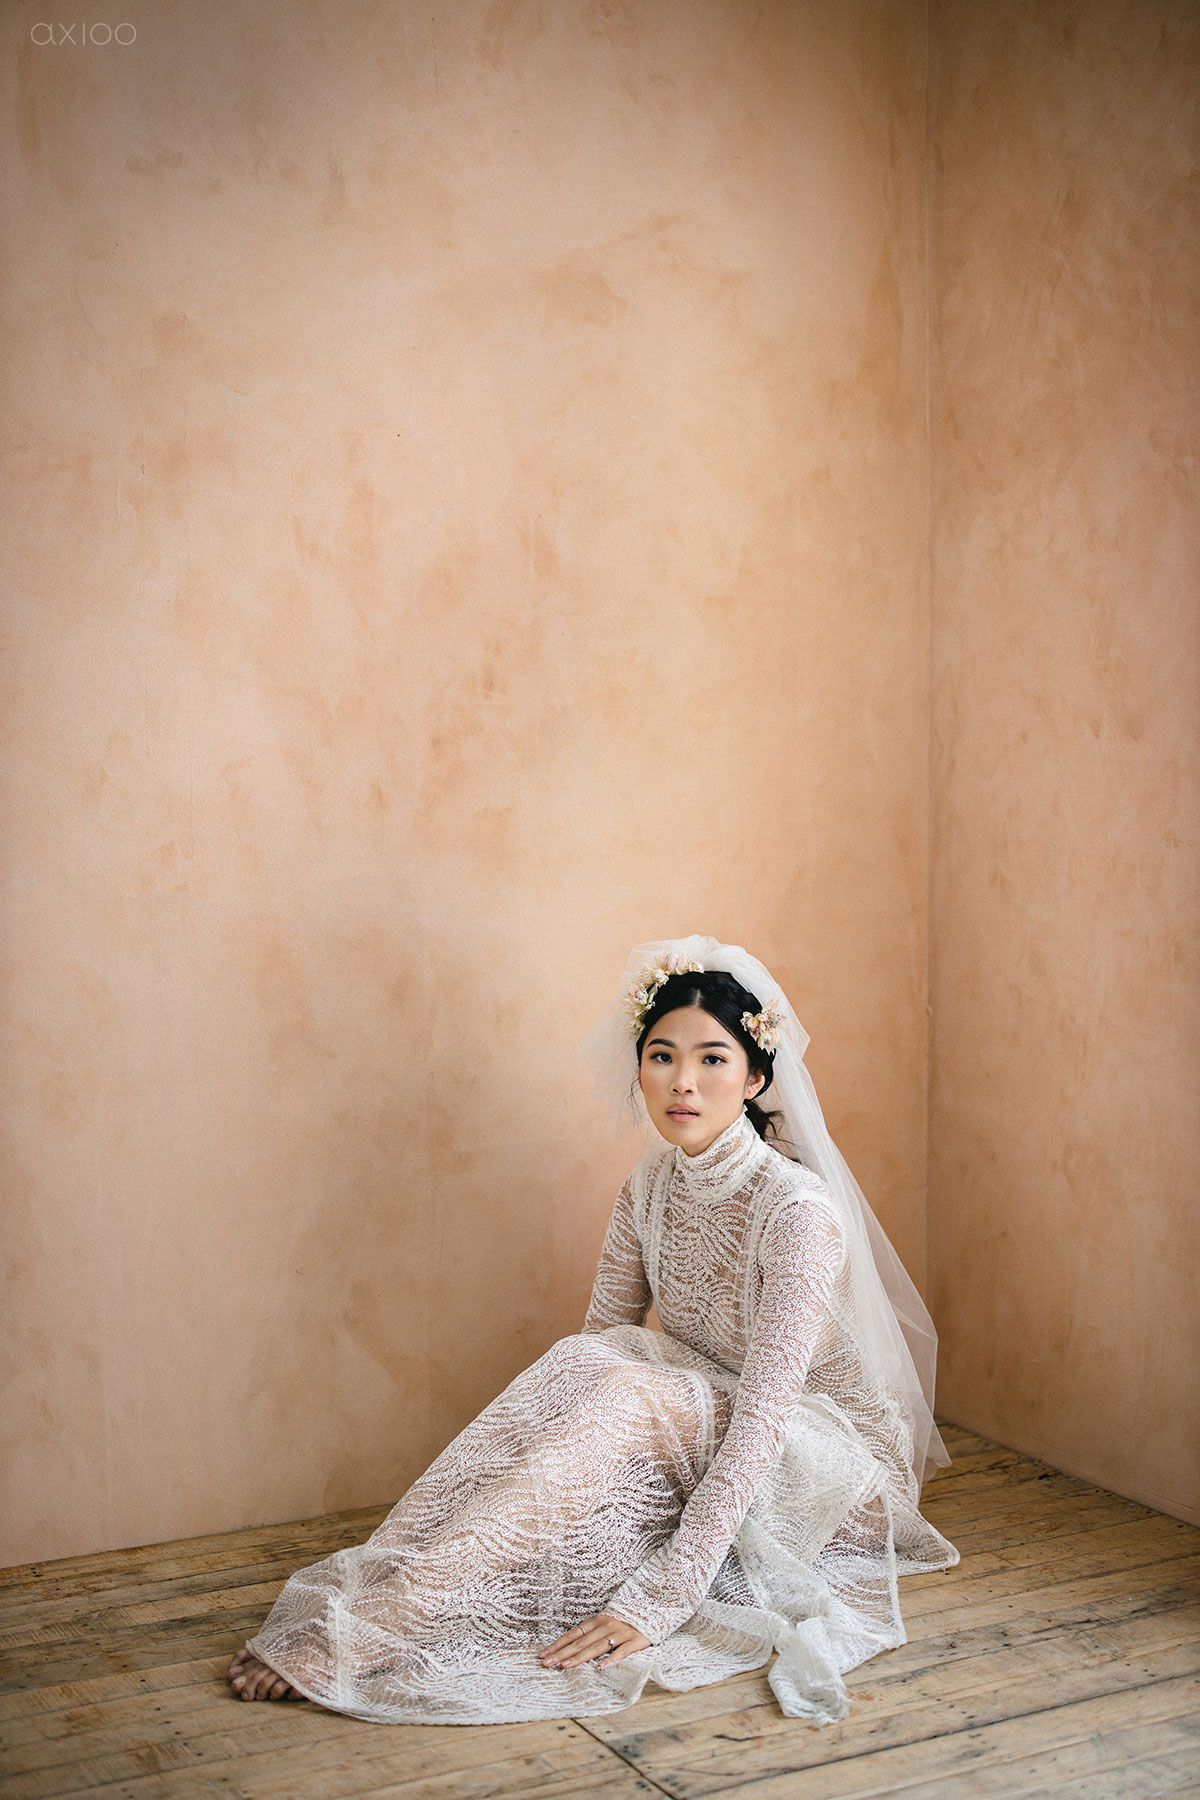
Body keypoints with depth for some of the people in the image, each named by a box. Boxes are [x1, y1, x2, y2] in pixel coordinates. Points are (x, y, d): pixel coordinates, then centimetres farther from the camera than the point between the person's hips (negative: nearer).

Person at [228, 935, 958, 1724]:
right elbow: (599, 1341, -2)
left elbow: (760, 1422, -31)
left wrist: (657, 1600, -36)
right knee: (582, 1365, -25)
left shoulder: (797, 1211, -26)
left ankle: (365, 1634, -35)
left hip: (831, 1466, -6)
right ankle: (372, 1591, -30)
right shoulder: (650, 1187, -4)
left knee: (627, 1393, -32)